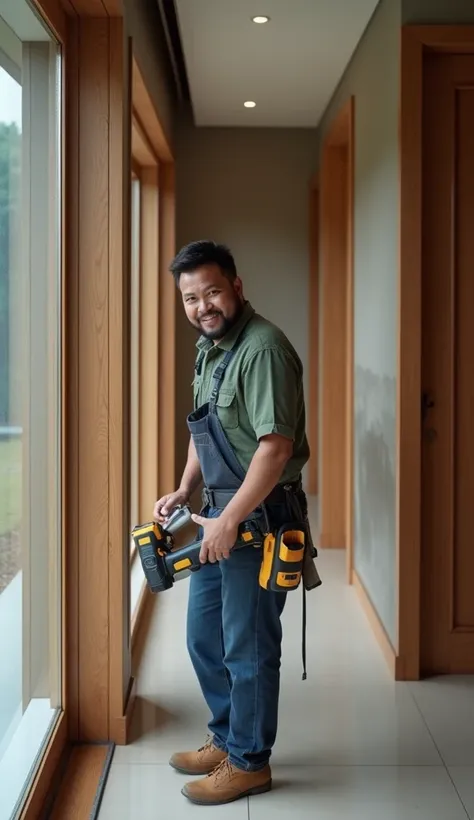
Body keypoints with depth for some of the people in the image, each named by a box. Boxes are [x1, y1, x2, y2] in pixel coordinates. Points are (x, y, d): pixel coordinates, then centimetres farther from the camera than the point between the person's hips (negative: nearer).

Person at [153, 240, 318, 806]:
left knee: (247, 648, 2)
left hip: (257, 519, -9)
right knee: (204, 639, 18)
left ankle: (249, 762, 19)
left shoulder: (263, 349, -19)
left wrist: (230, 521, -23)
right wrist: (184, 490, 11)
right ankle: (226, 739, 35)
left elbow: (276, 446, -25)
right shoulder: (208, 347, 11)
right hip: (219, 515, 10)